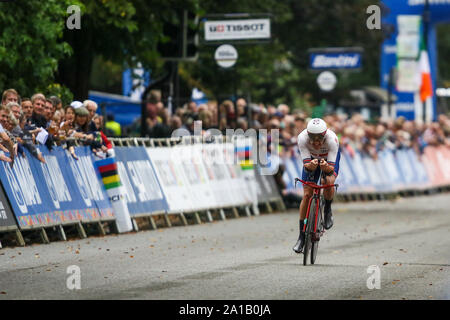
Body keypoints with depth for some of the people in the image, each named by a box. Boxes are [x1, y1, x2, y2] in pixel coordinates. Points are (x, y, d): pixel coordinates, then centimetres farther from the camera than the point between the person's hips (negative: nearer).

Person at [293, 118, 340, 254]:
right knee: (307, 195, -8)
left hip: (329, 159, -1)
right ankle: (302, 236, 2)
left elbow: (331, 168, -38)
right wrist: (311, 165, -57)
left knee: (327, 182, -33)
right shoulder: (302, 138, -36)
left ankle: (328, 210, -1)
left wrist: (326, 167, -60)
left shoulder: (332, 139, -39)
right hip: (312, 159, 1)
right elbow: (306, 164, -35)